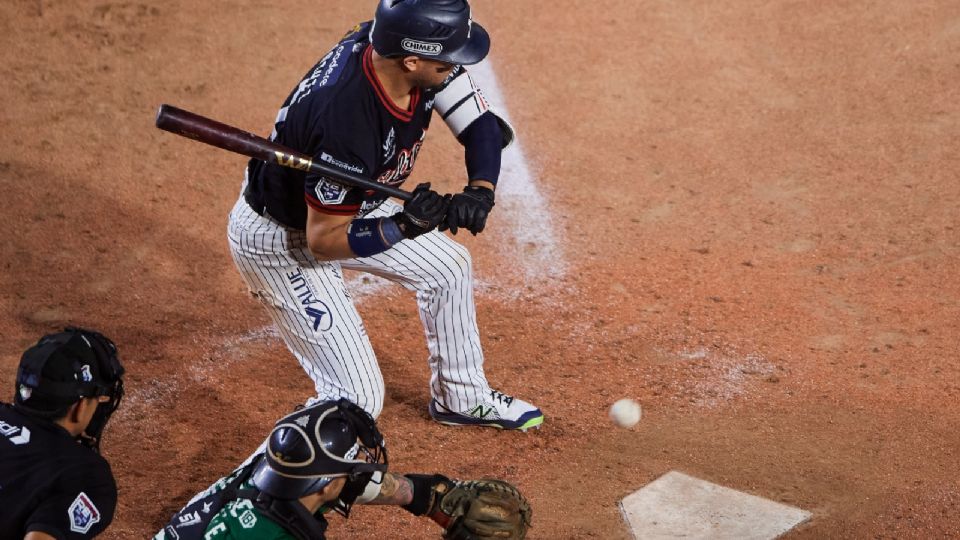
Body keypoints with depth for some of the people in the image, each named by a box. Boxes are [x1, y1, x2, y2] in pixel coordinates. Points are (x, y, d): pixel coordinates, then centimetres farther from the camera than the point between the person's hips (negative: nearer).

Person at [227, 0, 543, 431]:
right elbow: (324, 240, -30)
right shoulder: (348, 121, -41)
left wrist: (479, 192, -28)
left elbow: (483, 124, -11)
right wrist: (404, 227, -42)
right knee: (359, 398, -11)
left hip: (347, 203, 9)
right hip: (282, 240, -9)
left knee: (449, 266, 22)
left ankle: (461, 397, 44)